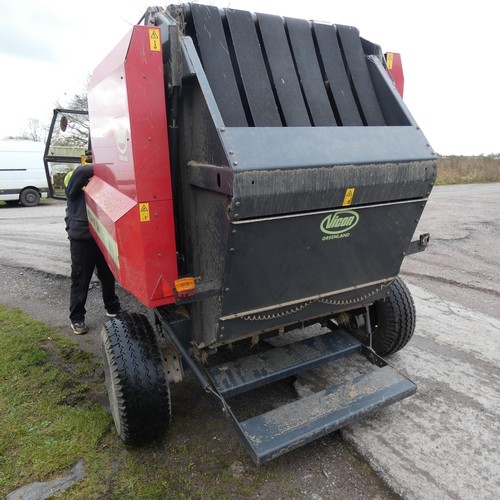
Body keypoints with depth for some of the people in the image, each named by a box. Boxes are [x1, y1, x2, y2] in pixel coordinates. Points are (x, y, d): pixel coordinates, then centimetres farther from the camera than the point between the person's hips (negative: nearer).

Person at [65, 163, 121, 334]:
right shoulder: (73, 179, -4)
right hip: (81, 238, -5)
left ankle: (113, 308, 35)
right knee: (80, 281, 3)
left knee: (108, 277, 17)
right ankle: (77, 318, 17)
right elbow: (81, 171, -26)